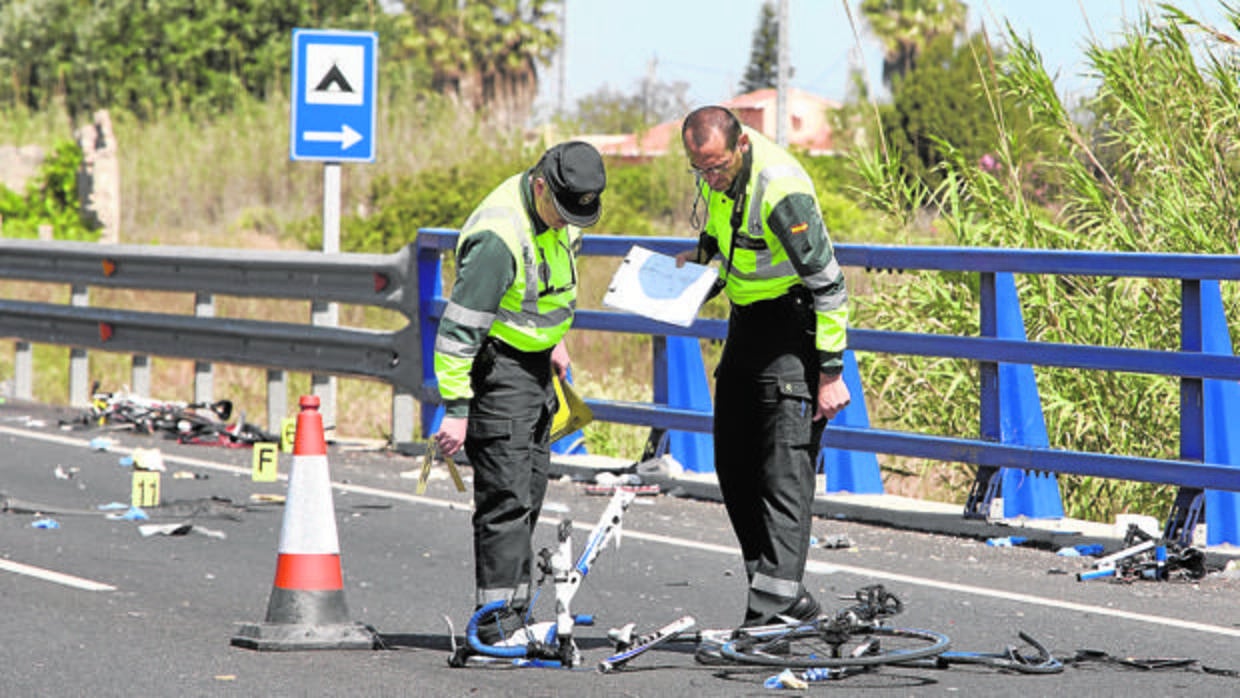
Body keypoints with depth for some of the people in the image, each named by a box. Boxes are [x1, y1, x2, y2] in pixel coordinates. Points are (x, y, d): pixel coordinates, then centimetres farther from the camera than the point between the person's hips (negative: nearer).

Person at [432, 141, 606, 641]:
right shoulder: (500, 237, -28)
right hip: (497, 367, -9)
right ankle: (498, 624, -9)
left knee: (530, 490, 12)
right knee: (507, 496, -11)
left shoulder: (555, 211, 0)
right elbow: (459, 327, -26)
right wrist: (455, 407, -25)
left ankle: (513, 615, 19)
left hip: (535, 363, 9)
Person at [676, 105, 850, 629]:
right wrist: (701, 261, -1)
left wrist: (831, 373, -21)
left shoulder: (780, 188, -27)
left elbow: (828, 284, -22)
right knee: (734, 467, 9)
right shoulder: (716, 170, -2)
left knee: (785, 466, -14)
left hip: (793, 321, -9)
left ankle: (774, 605, -17)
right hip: (747, 320, 9)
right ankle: (790, 597, 15)